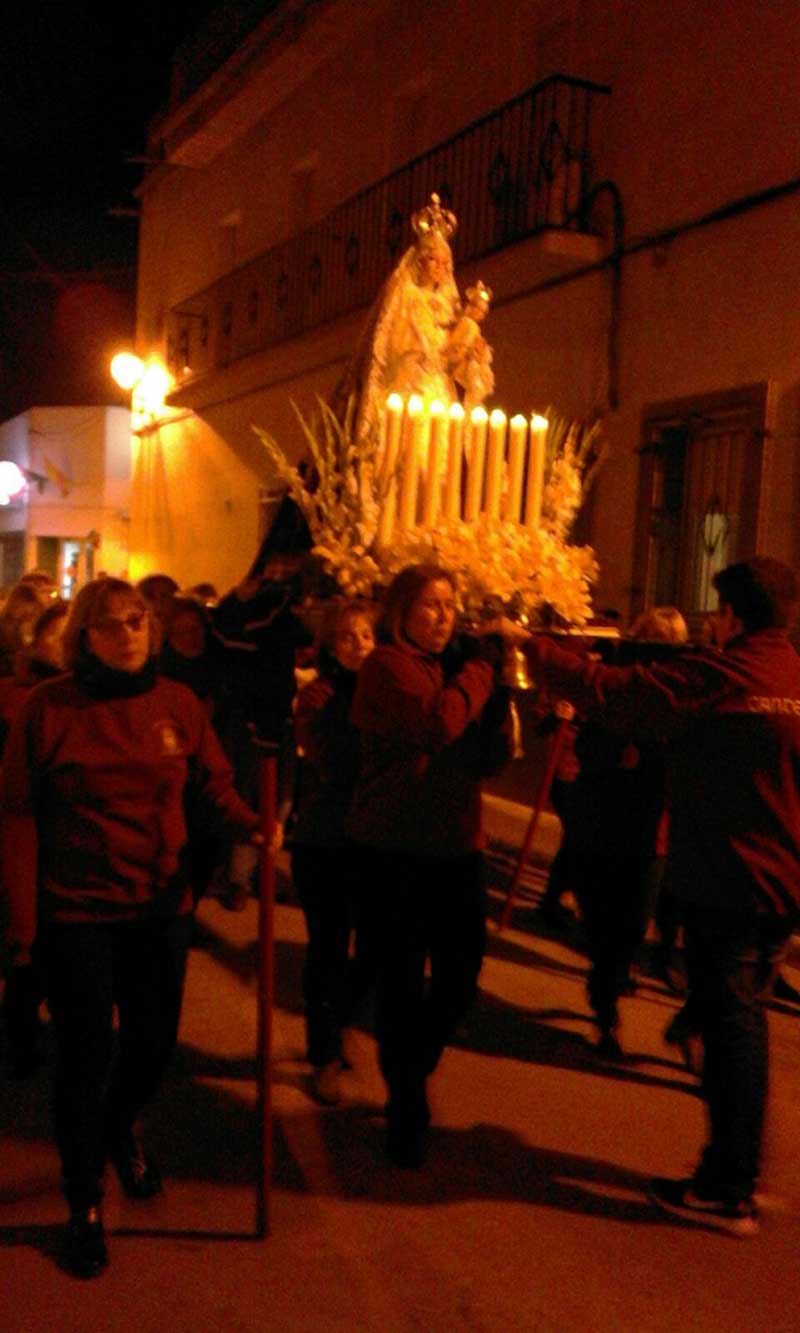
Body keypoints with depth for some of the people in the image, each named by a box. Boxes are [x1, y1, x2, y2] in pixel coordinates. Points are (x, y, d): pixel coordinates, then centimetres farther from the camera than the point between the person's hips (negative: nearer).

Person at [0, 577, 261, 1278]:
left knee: (155, 1043, 15)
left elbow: (214, 782, 4)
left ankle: (121, 1126, 50)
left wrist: (249, 822, -16)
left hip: (161, 907, 3)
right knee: (85, 1055, 6)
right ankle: (85, 1202, 29)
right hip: (75, 912, -3)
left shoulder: (176, 702, -2)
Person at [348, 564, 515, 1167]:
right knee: (403, 978, 4)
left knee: (461, 974, 7)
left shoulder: (455, 665, 11)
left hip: (456, 842, 6)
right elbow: (438, 724, -25)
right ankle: (406, 1106, 24)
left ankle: (410, 1076, 34)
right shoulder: (388, 666, -7)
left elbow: (492, 757, 3)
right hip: (397, 845, -5)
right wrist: (481, 668, -13)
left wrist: (496, 686, -10)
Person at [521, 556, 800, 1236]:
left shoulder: (717, 677, -17)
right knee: (744, 1021, 18)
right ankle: (740, 1171, 31)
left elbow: (612, 693, -17)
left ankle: (728, 1192, 13)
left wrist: (533, 647, -6)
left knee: (730, 1027, 2)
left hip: (726, 885, -7)